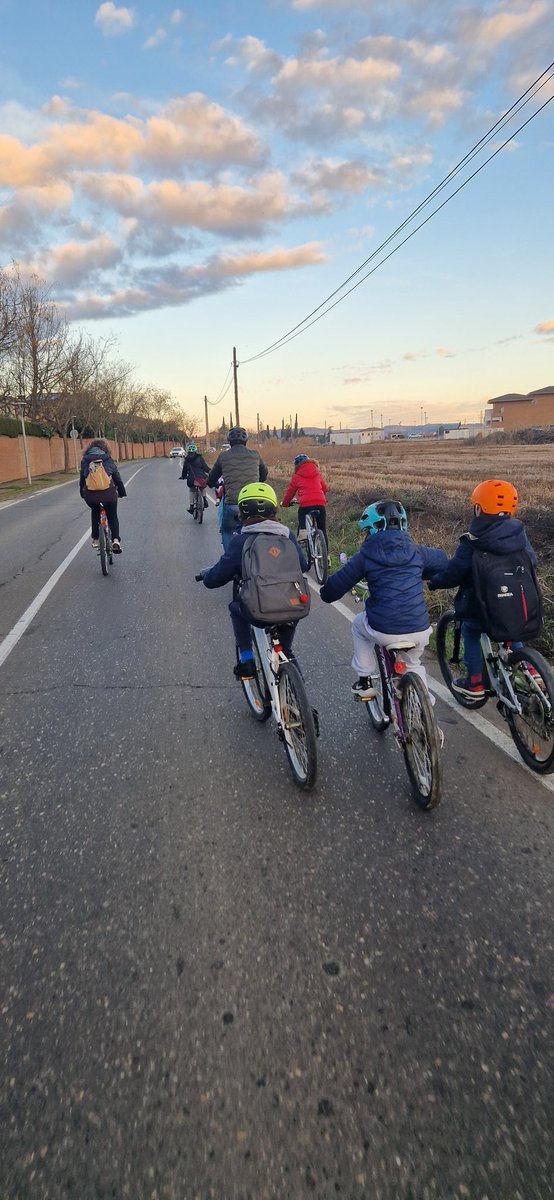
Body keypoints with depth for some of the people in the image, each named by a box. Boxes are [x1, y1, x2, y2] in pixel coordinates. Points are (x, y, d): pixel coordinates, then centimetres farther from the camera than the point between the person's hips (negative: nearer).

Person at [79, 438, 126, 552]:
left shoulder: (85, 460, 11)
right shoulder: (108, 459, 8)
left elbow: (82, 478, 15)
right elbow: (117, 477, 10)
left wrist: (82, 493, 26)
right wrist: (122, 492, 20)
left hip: (90, 494, 1)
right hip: (108, 493, -1)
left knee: (95, 512, 30)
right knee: (112, 516, 19)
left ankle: (95, 539, 26)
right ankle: (115, 539, -1)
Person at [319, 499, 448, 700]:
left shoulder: (366, 555, 1)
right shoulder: (415, 551, 9)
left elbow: (337, 584, 3)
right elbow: (442, 560, 28)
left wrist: (326, 593, 26)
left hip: (383, 631, -3)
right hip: (420, 631, 3)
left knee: (359, 624, 32)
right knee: (413, 664, 35)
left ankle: (365, 681, 30)